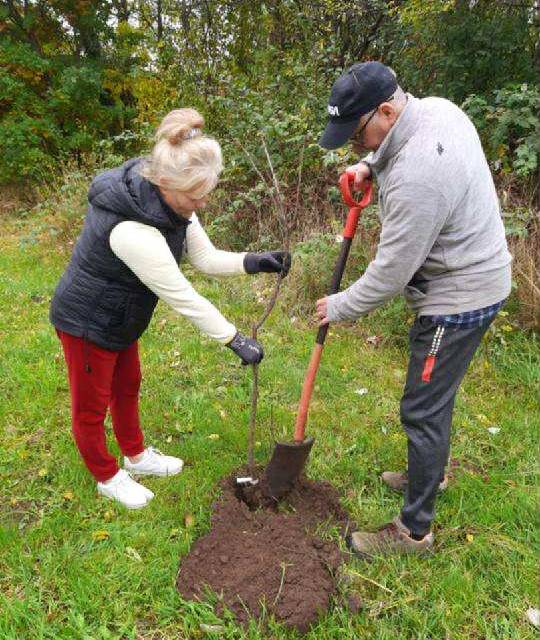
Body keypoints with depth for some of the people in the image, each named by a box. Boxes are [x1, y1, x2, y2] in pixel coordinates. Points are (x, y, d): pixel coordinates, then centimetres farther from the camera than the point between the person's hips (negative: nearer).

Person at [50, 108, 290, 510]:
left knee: (127, 386, 24)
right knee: (92, 405, 13)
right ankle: (107, 476, 36)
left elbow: (205, 258, -6)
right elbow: (182, 297, -33)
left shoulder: (171, 200, -11)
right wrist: (235, 340, -25)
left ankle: (135, 456, 46)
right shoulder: (132, 230, -38)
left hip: (120, 318, 9)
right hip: (87, 322, -9)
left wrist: (252, 262, -23)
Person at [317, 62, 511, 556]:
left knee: (423, 410, 0)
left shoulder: (415, 176, -31)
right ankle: (430, 473, 46)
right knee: (433, 394, 23)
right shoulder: (436, 107, -1)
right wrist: (370, 167, 3)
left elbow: (390, 273, -24)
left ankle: (415, 530, 18)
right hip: (469, 278, 10)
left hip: (458, 297, -10)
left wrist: (338, 307, -9)